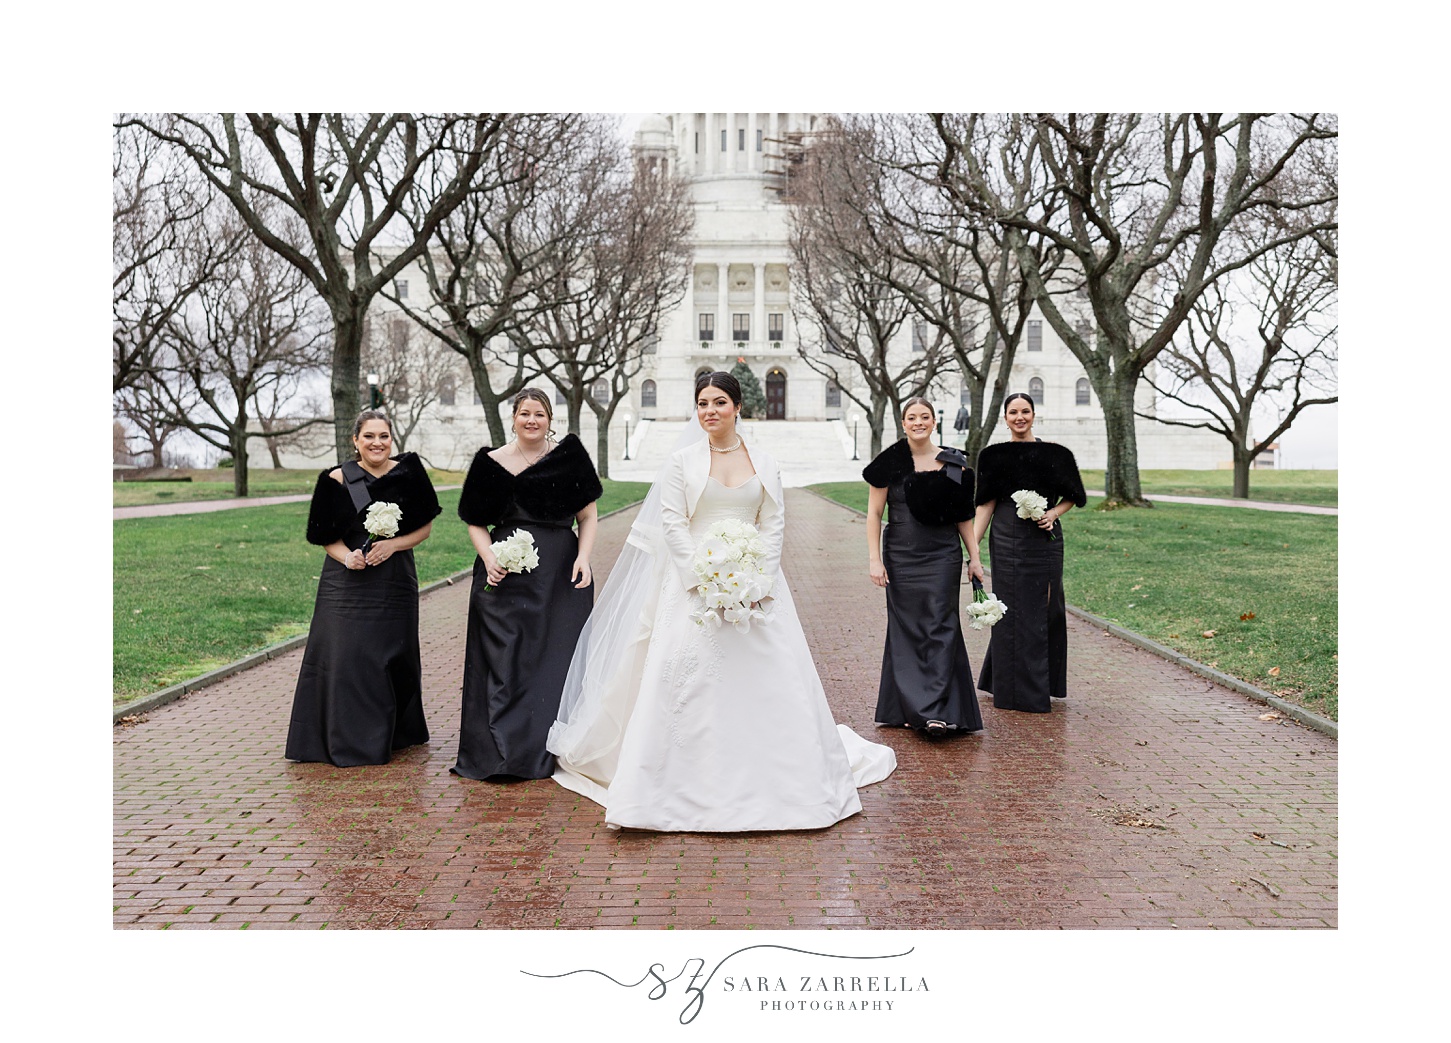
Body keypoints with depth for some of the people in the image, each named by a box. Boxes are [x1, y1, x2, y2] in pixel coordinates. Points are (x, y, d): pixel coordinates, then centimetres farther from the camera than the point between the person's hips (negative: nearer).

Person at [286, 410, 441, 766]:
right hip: (348, 584, -1)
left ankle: (395, 733, 28)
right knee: (345, 655, -2)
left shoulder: (408, 472, 0)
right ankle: (348, 741, 12)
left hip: (395, 581, 2)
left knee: (394, 655, 10)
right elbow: (326, 535, 1)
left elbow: (425, 526, 3)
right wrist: (346, 556, -18)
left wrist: (393, 545, -11)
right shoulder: (337, 480, -3)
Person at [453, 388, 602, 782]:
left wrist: (583, 557, -7)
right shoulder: (492, 463, 6)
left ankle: (549, 753, 17)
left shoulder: (570, 457, 6)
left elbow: (588, 517, 7)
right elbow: (476, 523, 8)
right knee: (505, 660, -1)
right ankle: (502, 752, 8)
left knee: (557, 659, 4)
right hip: (507, 576, 0)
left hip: (561, 576, 1)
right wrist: (489, 558, -9)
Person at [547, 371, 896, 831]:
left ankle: (772, 782, 19)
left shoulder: (764, 464, 9)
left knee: (771, 676, 2)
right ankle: (685, 786, 5)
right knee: (685, 676, -6)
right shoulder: (682, 461, 3)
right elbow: (672, 524, -3)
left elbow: (773, 526, 5)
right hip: (694, 582, -2)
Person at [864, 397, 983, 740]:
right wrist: (874, 559, -7)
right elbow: (874, 513, -1)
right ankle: (911, 708, 14)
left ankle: (937, 712, -6)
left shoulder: (953, 464, 4)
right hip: (902, 557, 0)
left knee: (940, 627, -5)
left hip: (943, 556, 1)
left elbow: (963, 515, 10)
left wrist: (974, 556, 8)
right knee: (906, 629, 5)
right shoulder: (891, 463, -1)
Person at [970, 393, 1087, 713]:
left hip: (1044, 540, 1)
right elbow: (985, 505, 0)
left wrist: (1054, 513, -10)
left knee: (1045, 610, 6)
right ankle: (1016, 690, 13)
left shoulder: (1052, 452, 3)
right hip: (1007, 541, -1)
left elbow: (1071, 496, 11)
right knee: (1012, 612, 2)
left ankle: (1044, 684, 24)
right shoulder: (995, 455, 2)